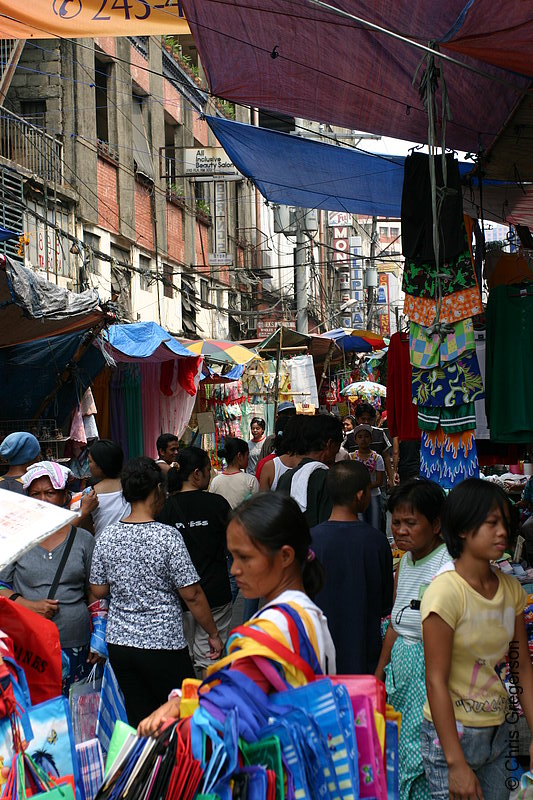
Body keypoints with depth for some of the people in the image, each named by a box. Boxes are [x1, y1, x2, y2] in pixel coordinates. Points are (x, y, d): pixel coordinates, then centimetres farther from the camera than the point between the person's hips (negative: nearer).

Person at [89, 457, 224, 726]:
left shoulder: (107, 536, -1)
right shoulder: (167, 536, -14)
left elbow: (98, 590, 6)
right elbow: (191, 595, -12)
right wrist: (214, 634, -1)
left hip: (119, 642, 5)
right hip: (163, 644, -5)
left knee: (139, 722, 13)